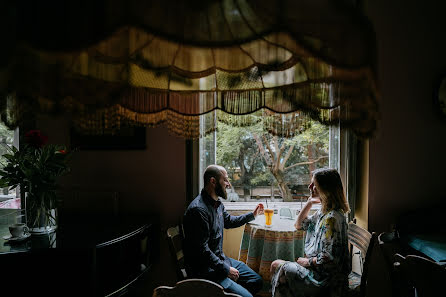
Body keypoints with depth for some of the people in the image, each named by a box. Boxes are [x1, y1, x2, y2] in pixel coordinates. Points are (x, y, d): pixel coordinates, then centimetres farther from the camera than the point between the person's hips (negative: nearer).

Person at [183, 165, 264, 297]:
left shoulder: (217, 203, 6)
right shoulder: (199, 209, -26)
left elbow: (229, 221, 27)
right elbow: (202, 250, -25)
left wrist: (252, 215, 24)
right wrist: (226, 270, -17)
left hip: (221, 259, 10)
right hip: (205, 270, -10)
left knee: (257, 281, 12)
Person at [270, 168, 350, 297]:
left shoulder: (332, 218, -26)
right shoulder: (323, 212, 5)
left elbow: (328, 259, -27)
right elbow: (299, 225, 19)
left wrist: (307, 261, -11)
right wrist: (309, 202, 8)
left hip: (325, 279, -9)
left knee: (276, 265, -4)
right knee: (277, 264, 7)